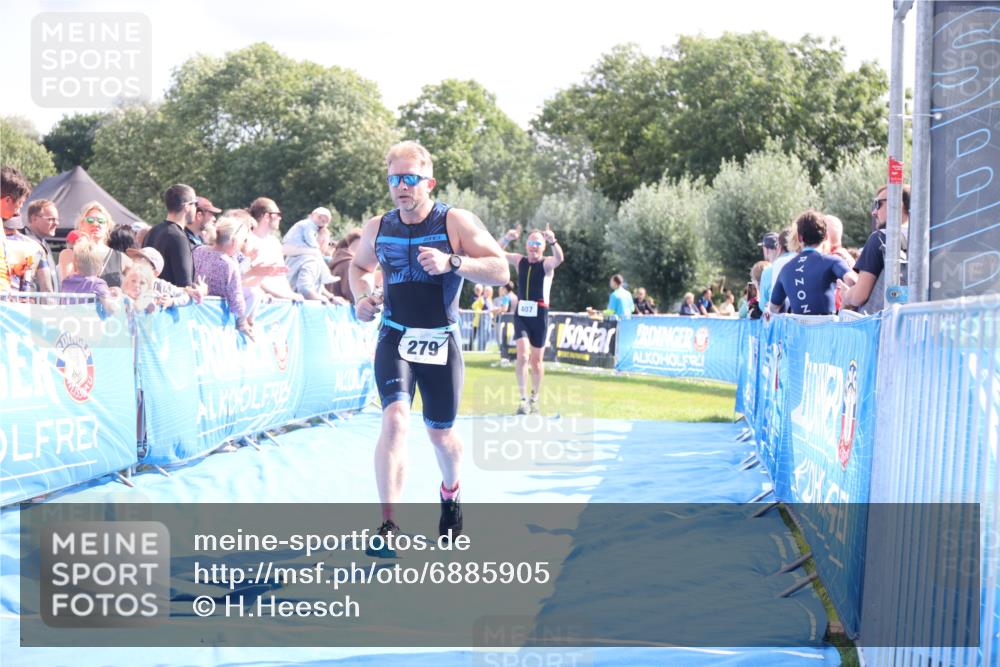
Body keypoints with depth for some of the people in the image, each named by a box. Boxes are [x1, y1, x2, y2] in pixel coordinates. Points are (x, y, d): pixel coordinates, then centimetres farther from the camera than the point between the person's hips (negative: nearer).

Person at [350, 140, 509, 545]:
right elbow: (359, 266, 22)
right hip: (395, 338, 1)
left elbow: (500, 271, -14)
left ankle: (450, 495, 44)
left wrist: (453, 262, -29)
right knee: (394, 420, -21)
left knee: (441, 435, 11)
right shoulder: (377, 229, 1)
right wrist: (362, 296, 1)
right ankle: (388, 524, -21)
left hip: (441, 342, -1)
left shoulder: (457, 223, -8)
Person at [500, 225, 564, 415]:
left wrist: (553, 241, -44)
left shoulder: (547, 263, -3)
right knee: (523, 355, -14)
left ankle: (535, 397, 21)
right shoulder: (520, 261, 7)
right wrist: (507, 239, -20)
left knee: (536, 360, 6)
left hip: (539, 315, -1)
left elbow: (559, 258, -24)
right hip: (521, 314, 1)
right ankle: (523, 397, -9)